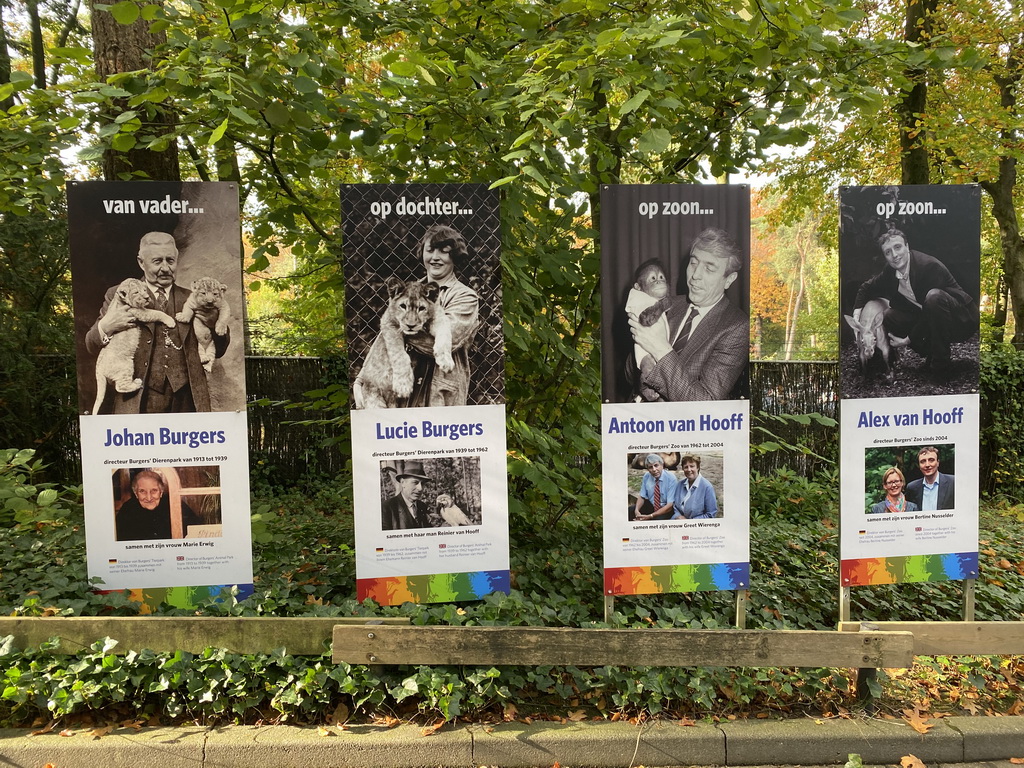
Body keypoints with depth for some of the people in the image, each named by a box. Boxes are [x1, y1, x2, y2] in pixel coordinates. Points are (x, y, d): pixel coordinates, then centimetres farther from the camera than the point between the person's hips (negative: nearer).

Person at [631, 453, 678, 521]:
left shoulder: (671, 478, -19)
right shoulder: (646, 476, -5)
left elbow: (670, 505, -22)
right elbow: (642, 497, 4)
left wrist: (650, 516, -30)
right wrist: (637, 510, -18)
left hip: (666, 509, -5)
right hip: (651, 505, 5)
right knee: (629, 511, -16)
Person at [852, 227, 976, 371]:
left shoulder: (931, 266, -25)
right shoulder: (890, 270, -3)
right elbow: (868, 287, 15)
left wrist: (909, 340, -18)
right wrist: (857, 309, -3)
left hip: (962, 321, -7)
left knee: (934, 296, -35)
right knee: (888, 317, -8)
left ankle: (940, 358, -20)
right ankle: (931, 352, 4)